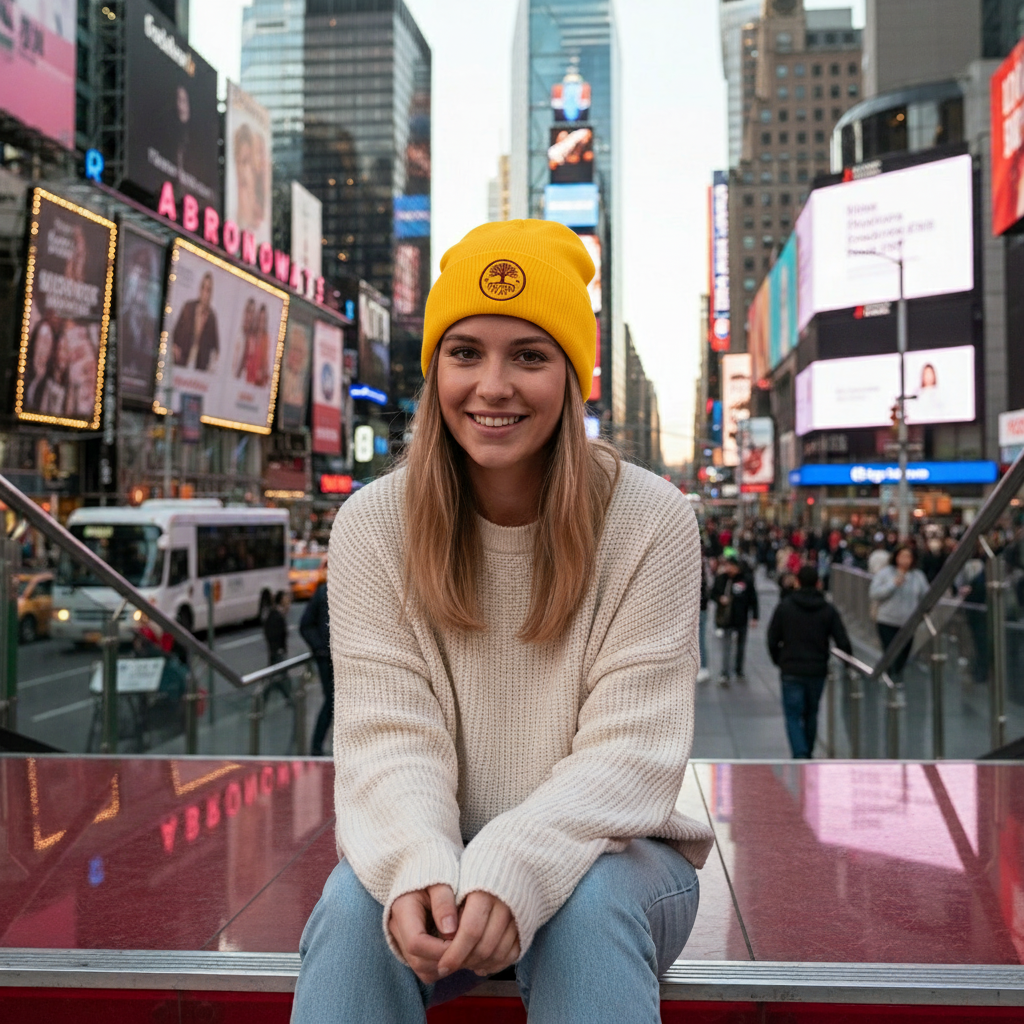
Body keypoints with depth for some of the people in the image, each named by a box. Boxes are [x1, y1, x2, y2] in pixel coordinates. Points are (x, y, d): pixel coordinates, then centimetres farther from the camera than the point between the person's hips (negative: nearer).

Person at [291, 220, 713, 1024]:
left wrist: (513, 871, -33)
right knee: (356, 902, -30)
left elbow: (630, 751, -17)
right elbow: (389, 735, -13)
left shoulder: (651, 521, -13)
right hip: (434, 860, 1)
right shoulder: (373, 525, -7)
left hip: (605, 853, 0)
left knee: (589, 904, -33)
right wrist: (416, 870, -33)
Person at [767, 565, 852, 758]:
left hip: (791, 671, -2)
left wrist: (779, 662, 13)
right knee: (811, 714, 18)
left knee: (793, 716, 1)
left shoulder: (784, 606, -3)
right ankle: (808, 753, 29)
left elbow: (772, 640, -2)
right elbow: (843, 642, -4)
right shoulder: (828, 610, 0)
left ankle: (800, 754, -17)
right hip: (818, 671, 2)